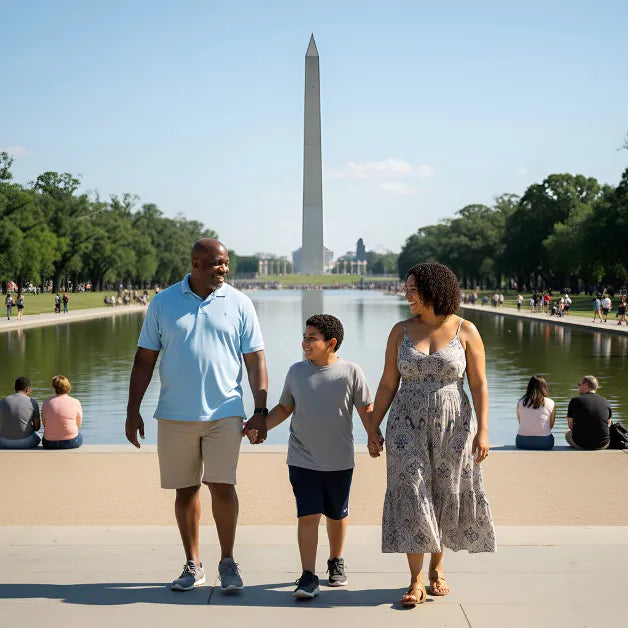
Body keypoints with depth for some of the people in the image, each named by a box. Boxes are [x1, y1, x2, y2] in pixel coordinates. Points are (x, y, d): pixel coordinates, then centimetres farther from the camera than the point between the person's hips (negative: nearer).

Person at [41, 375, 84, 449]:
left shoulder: (46, 402, -2)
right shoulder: (75, 402, -6)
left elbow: (44, 424, 6)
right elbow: (78, 424, 3)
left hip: (49, 444, 1)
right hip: (70, 443, -1)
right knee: (80, 435, 33)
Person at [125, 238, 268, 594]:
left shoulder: (238, 304, 2)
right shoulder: (163, 303, 4)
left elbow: (256, 361, 3)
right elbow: (145, 359, 6)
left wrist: (261, 411, -4)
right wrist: (133, 410, 2)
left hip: (224, 413, -1)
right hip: (175, 415, 1)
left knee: (222, 485, -6)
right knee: (186, 489, 9)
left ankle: (228, 562, 12)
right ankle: (193, 565, 21)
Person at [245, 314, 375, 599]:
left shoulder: (350, 372, -5)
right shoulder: (296, 371, 1)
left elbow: (366, 409, 0)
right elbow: (284, 408, 12)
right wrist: (259, 427, -1)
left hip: (340, 462, 0)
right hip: (303, 461, 0)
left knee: (337, 515, 16)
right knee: (308, 516, -9)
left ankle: (336, 562, 38)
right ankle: (308, 576, -4)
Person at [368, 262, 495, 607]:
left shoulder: (465, 330, -3)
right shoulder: (401, 331, 3)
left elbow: (479, 385, -2)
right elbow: (388, 384, 6)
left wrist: (482, 430, -9)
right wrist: (373, 428, 3)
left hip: (452, 425, -1)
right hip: (409, 425, 1)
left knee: (446, 497, 7)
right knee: (411, 497, -5)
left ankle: (436, 568, 27)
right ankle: (416, 580, 0)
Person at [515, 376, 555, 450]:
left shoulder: (520, 402, 0)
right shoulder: (551, 403, -3)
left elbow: (520, 423, 9)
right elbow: (551, 425, 5)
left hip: (522, 442, 2)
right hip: (544, 443, -2)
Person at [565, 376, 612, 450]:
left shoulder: (575, 400, -4)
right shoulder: (605, 402, 4)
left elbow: (570, 425, 3)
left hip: (580, 444, -2)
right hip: (602, 445, 2)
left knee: (567, 433, 31)